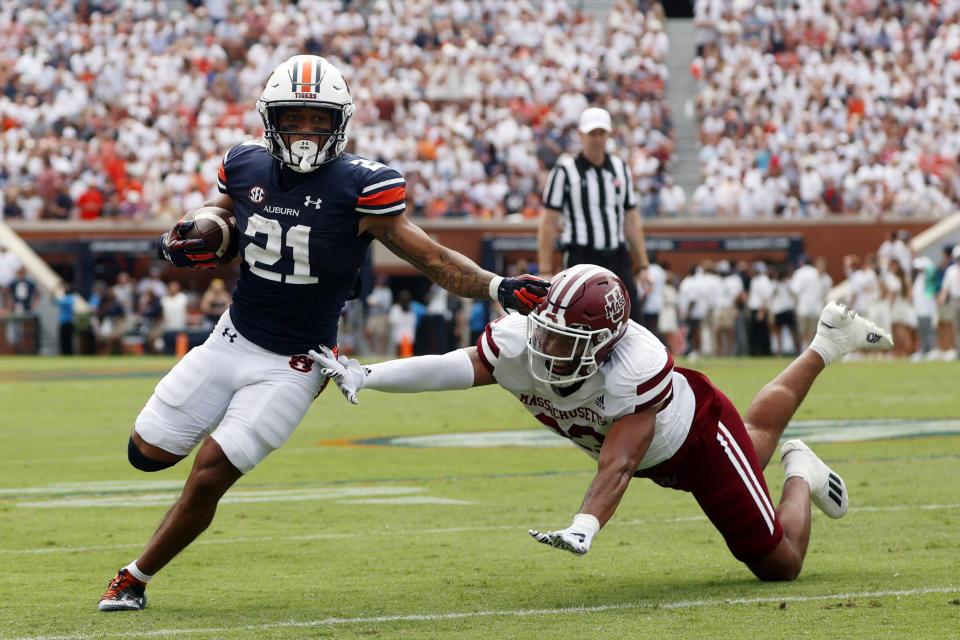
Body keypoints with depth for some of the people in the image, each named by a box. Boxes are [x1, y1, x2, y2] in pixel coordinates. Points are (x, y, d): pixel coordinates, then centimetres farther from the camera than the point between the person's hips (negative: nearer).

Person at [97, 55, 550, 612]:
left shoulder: (358, 188, -17)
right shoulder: (247, 169, -3)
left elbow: (432, 258, -13)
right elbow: (209, 241, 14)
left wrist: (498, 287, -28)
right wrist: (179, 245, -9)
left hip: (294, 366, -5)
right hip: (233, 339, 5)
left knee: (209, 477, -11)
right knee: (148, 453, 8)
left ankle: (136, 579, 7)